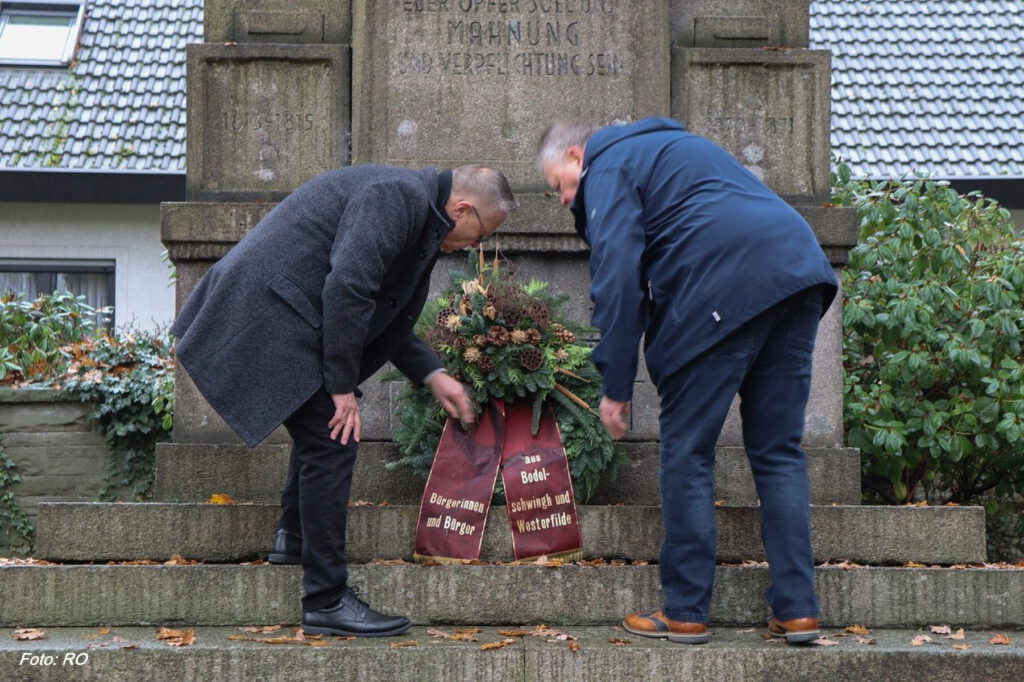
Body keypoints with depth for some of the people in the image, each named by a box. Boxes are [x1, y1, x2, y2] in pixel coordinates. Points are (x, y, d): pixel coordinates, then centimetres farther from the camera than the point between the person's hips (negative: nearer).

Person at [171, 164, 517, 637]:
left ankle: (294, 535, 39)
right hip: (270, 311, -11)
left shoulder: (413, 205, 18)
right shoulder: (398, 196, -15)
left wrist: (432, 375, 20)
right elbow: (347, 287, -24)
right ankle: (327, 601, -4)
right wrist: (342, 385, -18)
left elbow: (382, 315, 27)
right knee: (332, 438, -8)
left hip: (266, 309, 11)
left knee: (323, 425, 24)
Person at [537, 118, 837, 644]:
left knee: (687, 453, 2)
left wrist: (615, 387, -4)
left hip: (724, 290, -8)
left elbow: (617, 277, -6)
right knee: (779, 452, 10)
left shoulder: (609, 166, 6)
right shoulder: (667, 145, 34)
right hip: (799, 273, 8)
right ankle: (797, 610, 7)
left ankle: (685, 612, 7)